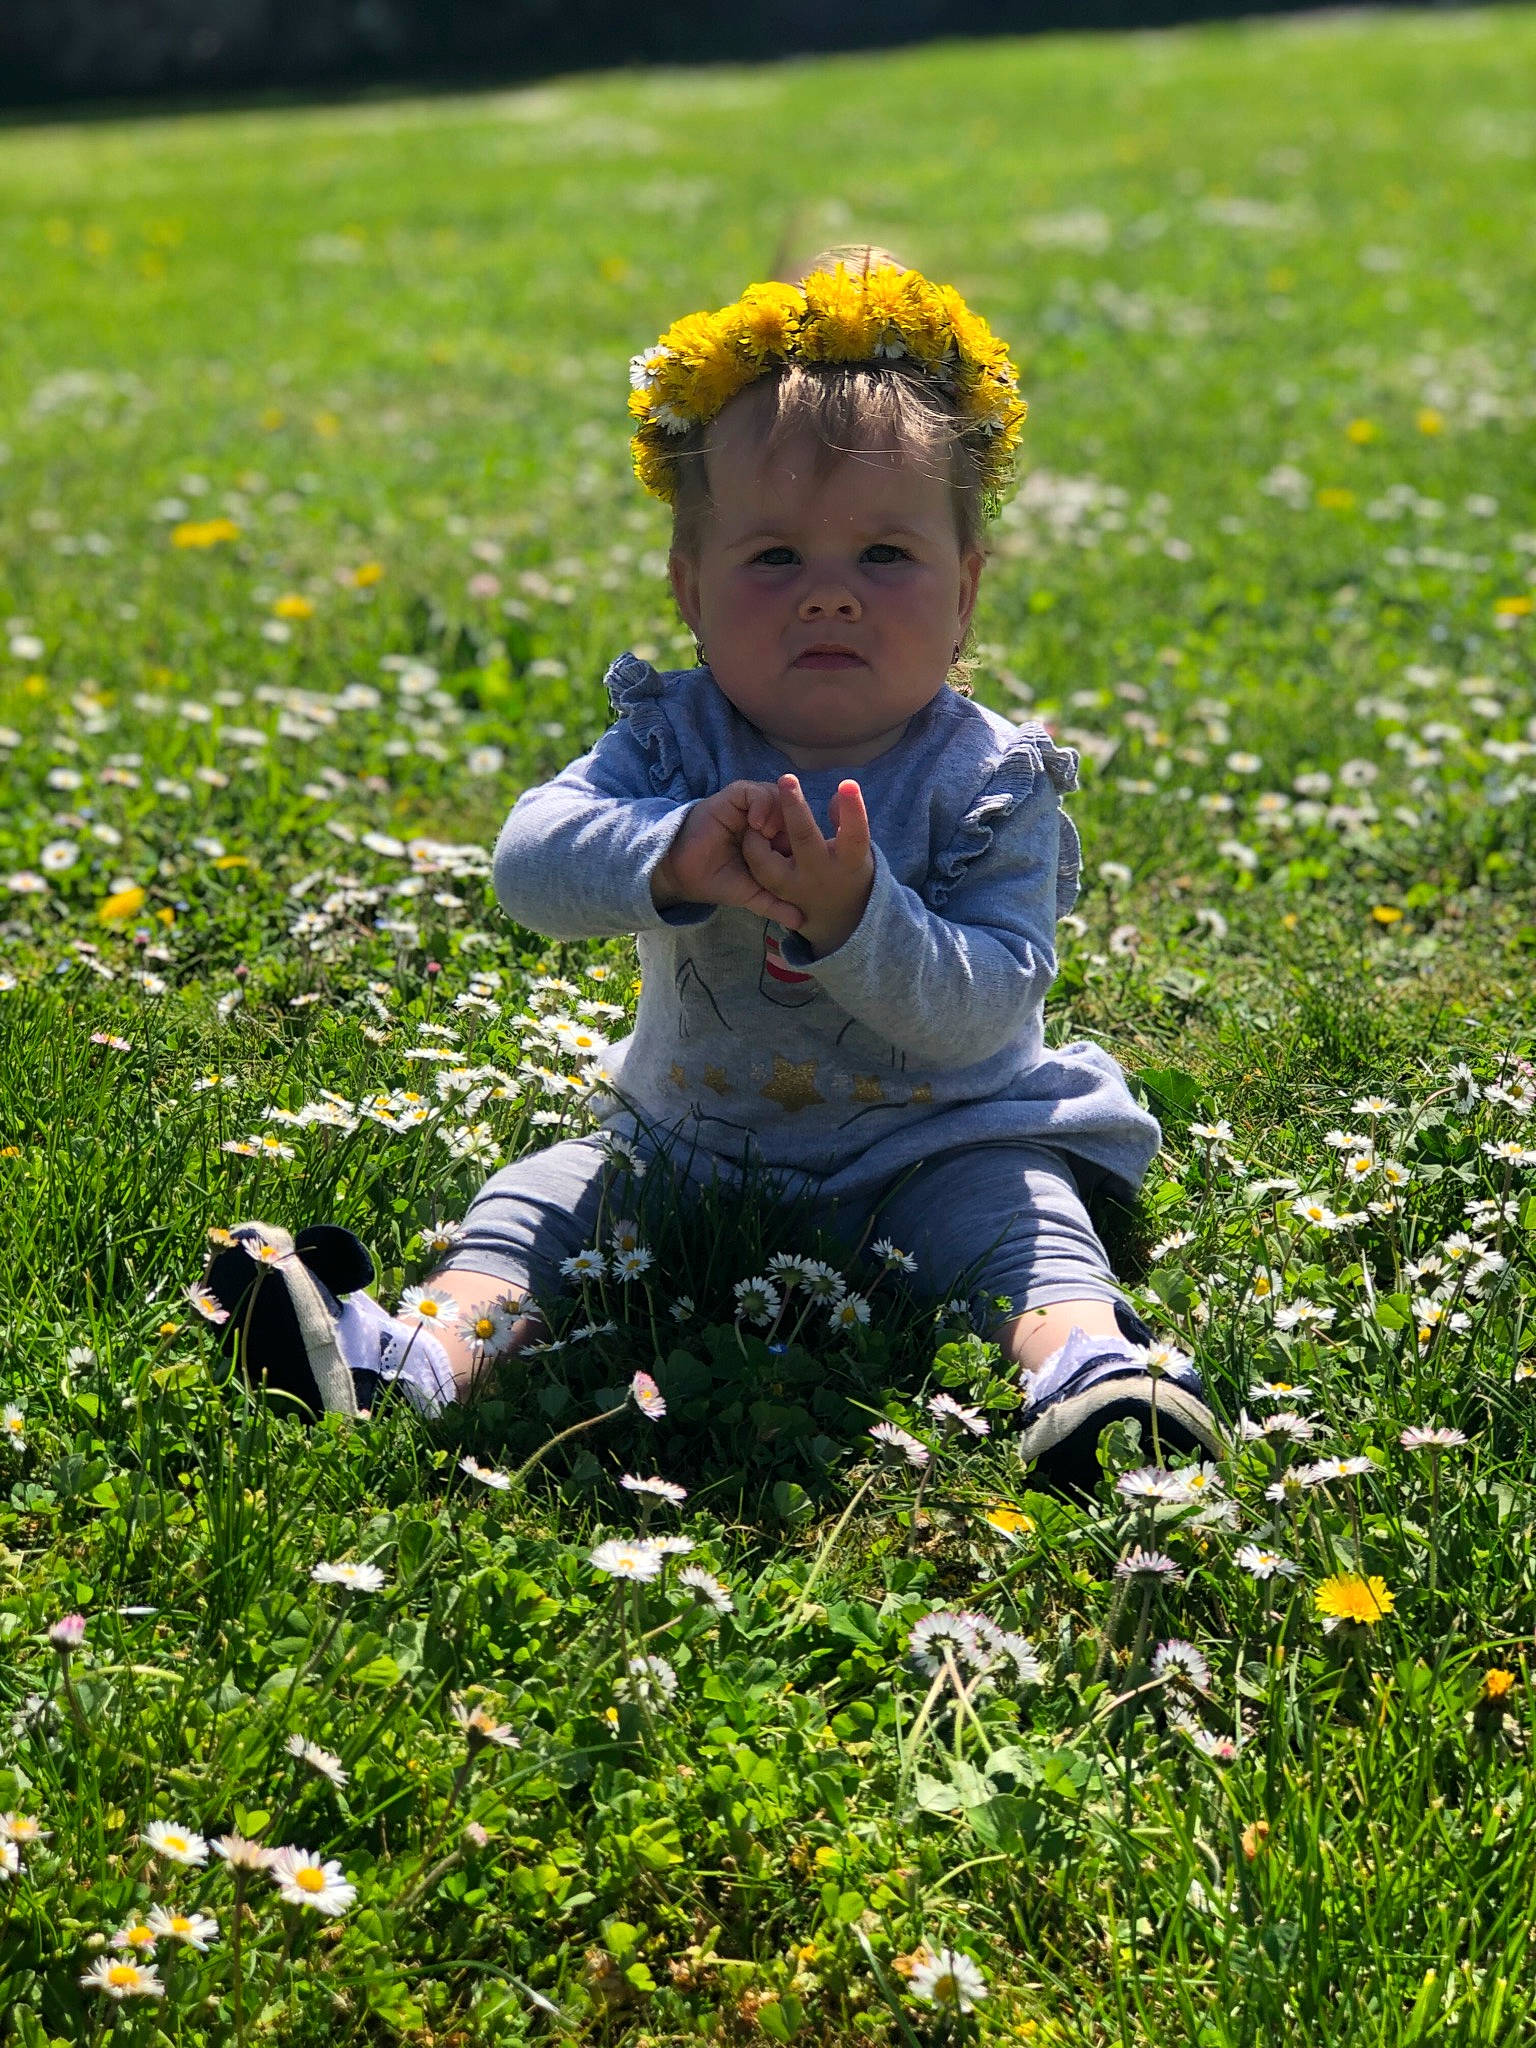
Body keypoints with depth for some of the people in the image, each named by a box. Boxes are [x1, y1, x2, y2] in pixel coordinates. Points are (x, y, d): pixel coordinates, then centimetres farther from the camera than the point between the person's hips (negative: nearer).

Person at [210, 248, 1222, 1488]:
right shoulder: (674, 740, -8)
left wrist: (852, 917, -42)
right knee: (537, 1198, -11)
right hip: (688, 1142, 3)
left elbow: (980, 1009, -24)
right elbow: (531, 856, -25)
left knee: (1016, 1207, -29)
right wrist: (676, 857, -46)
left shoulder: (990, 784, -15)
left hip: (936, 1145, -3)